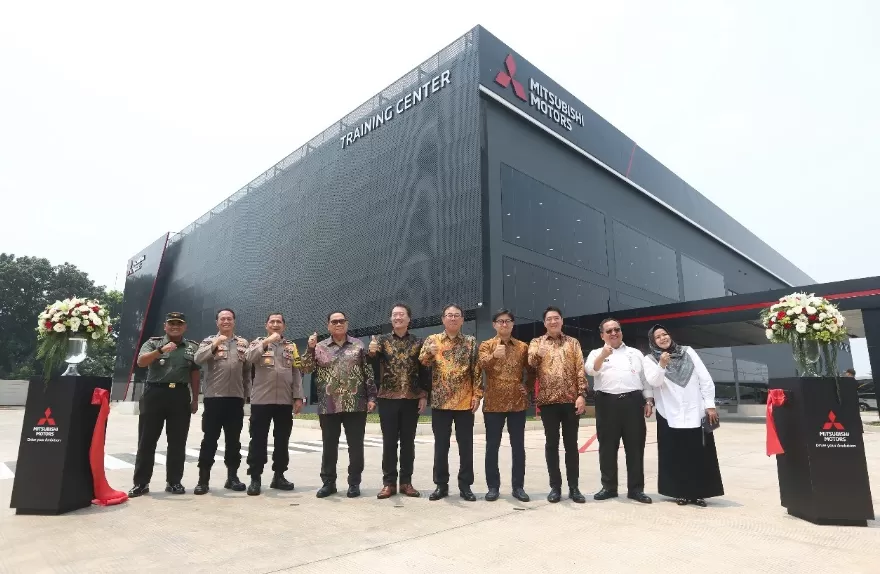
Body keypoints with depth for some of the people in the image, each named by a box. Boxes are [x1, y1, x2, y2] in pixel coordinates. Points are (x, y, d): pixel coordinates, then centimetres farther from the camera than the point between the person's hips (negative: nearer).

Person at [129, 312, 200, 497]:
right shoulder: (153, 342, 5)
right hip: (155, 394, -1)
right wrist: (161, 350, -27)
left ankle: (174, 482, 15)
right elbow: (141, 362, -12)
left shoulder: (192, 347, 10)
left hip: (180, 396, 1)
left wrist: (195, 399, 10)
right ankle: (141, 483, 13)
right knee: (147, 441, 4)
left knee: (177, 442, 6)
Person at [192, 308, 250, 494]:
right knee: (210, 439, 2)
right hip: (213, 397, -2)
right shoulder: (208, 341, 5)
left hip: (236, 398, 2)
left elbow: (248, 369, 12)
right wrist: (215, 345, -20)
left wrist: (245, 391, 9)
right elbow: (198, 360, -12)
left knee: (234, 440, 9)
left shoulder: (243, 343, 11)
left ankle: (232, 477, 19)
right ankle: (203, 479, 10)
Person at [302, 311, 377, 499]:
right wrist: (310, 349, -12)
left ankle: (354, 483, 16)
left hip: (355, 405, -1)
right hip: (328, 406, 1)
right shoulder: (320, 347, 8)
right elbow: (306, 369, 2)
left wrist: (371, 397, -3)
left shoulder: (358, 346, 6)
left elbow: (368, 373, 4)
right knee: (329, 446, 9)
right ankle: (328, 482, 22)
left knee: (356, 445, 4)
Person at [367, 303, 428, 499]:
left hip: (411, 399, 1)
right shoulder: (382, 340, 4)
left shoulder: (417, 342, 5)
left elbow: (424, 371, 5)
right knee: (389, 442, 3)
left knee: (408, 442, 7)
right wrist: (371, 353, -22)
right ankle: (389, 483, 12)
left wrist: (424, 395, -2)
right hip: (388, 398, 0)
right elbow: (373, 368, -2)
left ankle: (406, 482, 16)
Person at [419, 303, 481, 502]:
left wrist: (477, 395, -5)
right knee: (441, 446, 7)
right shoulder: (432, 340, 6)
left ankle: (465, 485, 17)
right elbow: (421, 364, -2)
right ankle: (441, 485, 19)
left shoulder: (470, 342, 5)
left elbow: (476, 371, 3)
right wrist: (428, 353, -22)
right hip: (440, 402, 0)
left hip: (465, 402, 0)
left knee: (466, 446, 6)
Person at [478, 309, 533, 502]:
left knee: (518, 446, 6)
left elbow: (531, 371, 18)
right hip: (493, 403, -2)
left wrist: (527, 388, 3)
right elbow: (482, 365, -17)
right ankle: (493, 486, 13)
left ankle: (518, 486, 17)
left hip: (518, 402, 2)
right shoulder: (486, 345, 2)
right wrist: (494, 355, -35)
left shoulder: (522, 347, 9)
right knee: (492, 446, 3)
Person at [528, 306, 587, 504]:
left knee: (571, 444, 6)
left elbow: (580, 370, 3)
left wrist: (582, 394, -6)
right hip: (548, 400, 0)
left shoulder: (573, 343, 9)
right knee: (551, 444, 5)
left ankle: (574, 487, 14)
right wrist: (539, 351, -22)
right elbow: (530, 365, -6)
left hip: (571, 400, 0)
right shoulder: (536, 343, 8)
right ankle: (555, 486, 14)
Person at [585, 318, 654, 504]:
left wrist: (649, 400, 5)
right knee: (607, 447, 4)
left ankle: (636, 489, 12)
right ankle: (609, 487, 14)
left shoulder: (635, 353, 18)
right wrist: (603, 355, -24)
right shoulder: (596, 354, 12)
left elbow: (646, 378, 16)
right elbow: (591, 370, -9)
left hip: (633, 401, 1)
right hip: (607, 403, -1)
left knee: (635, 447, 3)